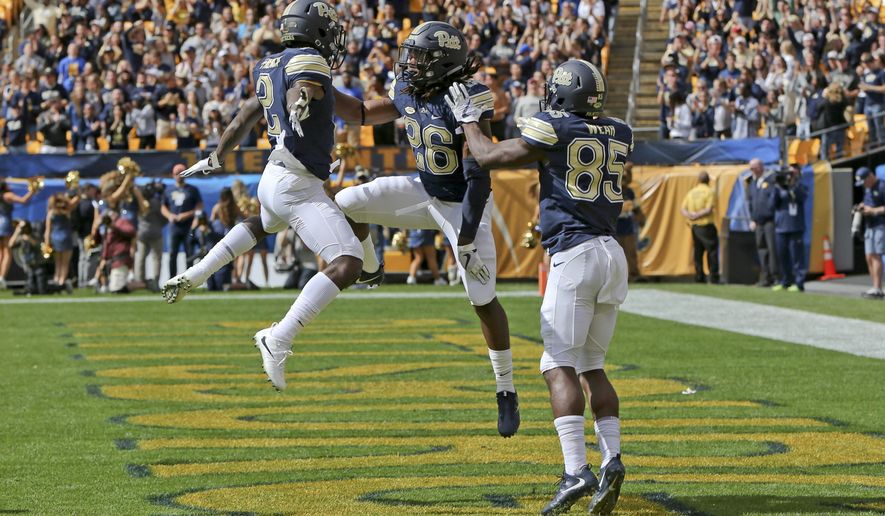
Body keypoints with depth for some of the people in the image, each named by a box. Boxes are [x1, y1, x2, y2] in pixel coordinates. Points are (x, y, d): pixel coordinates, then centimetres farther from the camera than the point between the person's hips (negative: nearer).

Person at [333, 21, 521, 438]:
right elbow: (362, 114, 12)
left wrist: (466, 239, -28)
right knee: (345, 204, -7)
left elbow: (479, 176, -28)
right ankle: (369, 270, 22)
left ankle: (506, 392, 12)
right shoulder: (409, 94, -6)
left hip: (464, 205, -6)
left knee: (483, 300, -3)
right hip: (426, 193, 6)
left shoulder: (468, 102, -27)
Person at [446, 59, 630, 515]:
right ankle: (611, 458, -2)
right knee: (591, 367, 14)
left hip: (575, 255, -7)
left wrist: (468, 120, 15)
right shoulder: (619, 135, 12)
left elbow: (488, 157, -1)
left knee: (560, 366, -7)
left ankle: (576, 470, -18)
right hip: (612, 253, 7)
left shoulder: (553, 130, -7)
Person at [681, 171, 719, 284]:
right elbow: (708, 210, -17)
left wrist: (690, 215, -11)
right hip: (706, 226, -6)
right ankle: (714, 278, -5)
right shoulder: (709, 192, -8)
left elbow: (683, 209, 5)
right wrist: (698, 215, -11)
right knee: (712, 251, -1)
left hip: (694, 226, 6)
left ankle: (699, 277, 10)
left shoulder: (691, 192, 10)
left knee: (698, 252, 11)